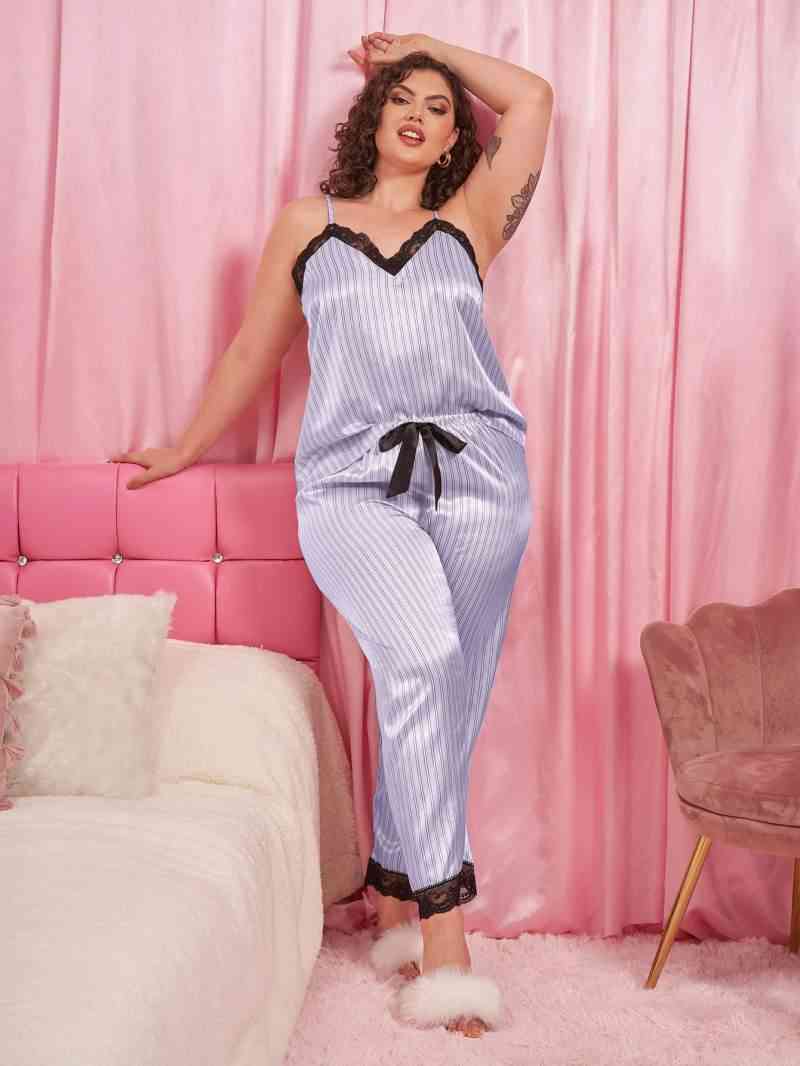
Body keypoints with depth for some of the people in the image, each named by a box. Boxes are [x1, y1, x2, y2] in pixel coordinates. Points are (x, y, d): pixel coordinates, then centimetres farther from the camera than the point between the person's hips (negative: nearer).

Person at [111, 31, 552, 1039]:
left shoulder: (466, 225, 19)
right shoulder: (308, 224, 18)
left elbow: (533, 98, 24)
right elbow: (252, 351, 26)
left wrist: (430, 47, 32)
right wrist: (184, 449, 31)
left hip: (478, 475, 2)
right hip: (354, 485, -2)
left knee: (446, 698, 0)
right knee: (422, 654, -24)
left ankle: (395, 903, 17)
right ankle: (444, 937, -22)